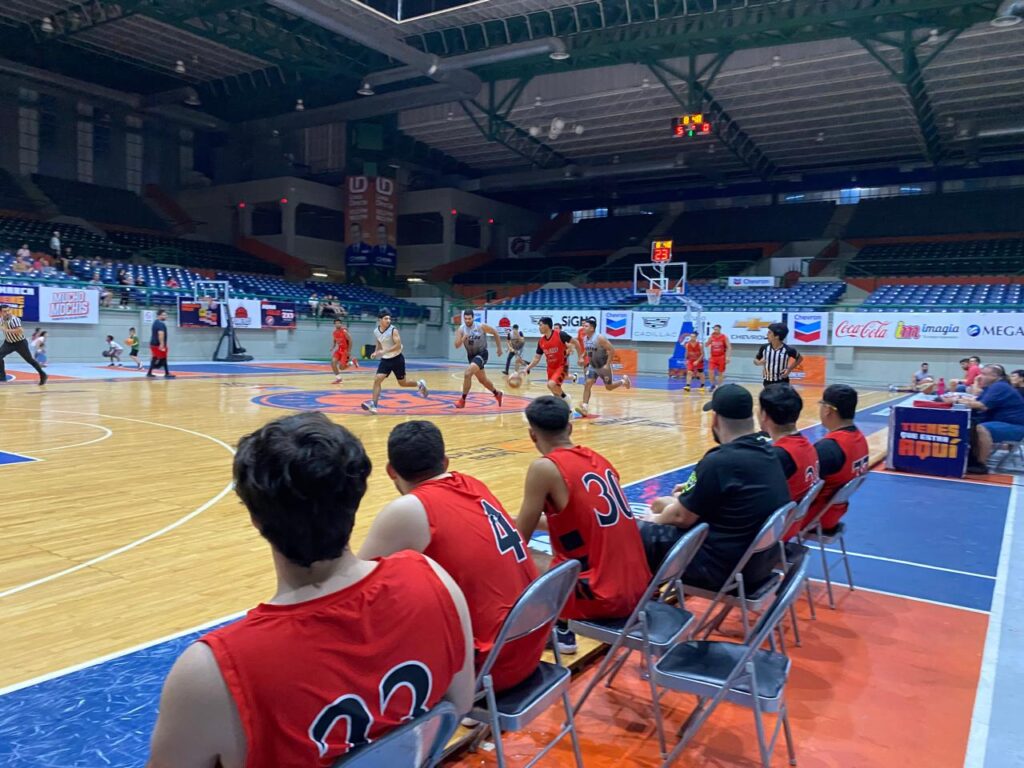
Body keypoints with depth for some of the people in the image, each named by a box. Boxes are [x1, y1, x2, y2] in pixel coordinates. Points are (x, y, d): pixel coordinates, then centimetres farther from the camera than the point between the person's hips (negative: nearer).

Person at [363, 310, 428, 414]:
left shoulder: (393, 330, -18)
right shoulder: (376, 331, -1)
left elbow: (398, 345, -23)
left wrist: (384, 351, -32)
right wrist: (376, 352, 1)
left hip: (397, 359, -4)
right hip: (385, 359, 4)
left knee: (402, 383, 7)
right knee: (377, 379, -12)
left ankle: (420, 384, 36)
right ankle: (373, 405, -12)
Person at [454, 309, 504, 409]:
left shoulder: (481, 326, -14)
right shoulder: (461, 329, -8)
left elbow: (495, 333, 0)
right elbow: (457, 346, -14)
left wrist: (499, 348, 4)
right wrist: (463, 338, -33)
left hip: (481, 354, -5)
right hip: (471, 355, 5)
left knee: (467, 374, -25)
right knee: (482, 380, 18)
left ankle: (462, 400, -15)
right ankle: (497, 393, 43)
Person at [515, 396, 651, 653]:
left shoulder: (544, 468, -12)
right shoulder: (597, 459, 9)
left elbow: (519, 540, -4)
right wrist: (539, 520, 35)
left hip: (601, 596, -7)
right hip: (637, 588, 8)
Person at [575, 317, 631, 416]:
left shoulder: (600, 338, -25)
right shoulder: (585, 339, -3)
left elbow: (612, 350, -24)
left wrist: (608, 364, -25)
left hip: (604, 366, -6)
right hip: (592, 366, 6)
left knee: (609, 387, 9)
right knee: (587, 384, -12)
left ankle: (624, 381, 38)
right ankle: (584, 408, -14)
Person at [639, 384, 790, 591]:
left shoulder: (719, 461, -23)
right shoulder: (766, 450, 1)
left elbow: (681, 518, -11)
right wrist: (694, 490, 21)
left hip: (726, 567, -9)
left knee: (640, 532, -2)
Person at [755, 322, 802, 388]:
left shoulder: (788, 350, -16)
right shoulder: (764, 348, -7)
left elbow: (800, 358, 2)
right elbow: (755, 360, 7)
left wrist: (789, 369, -9)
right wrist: (759, 362, -17)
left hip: (782, 383, -3)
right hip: (768, 382, 3)